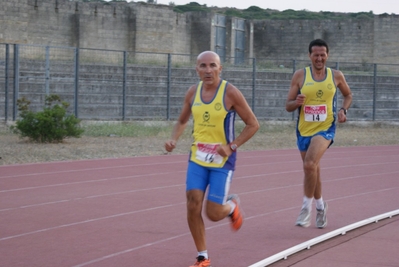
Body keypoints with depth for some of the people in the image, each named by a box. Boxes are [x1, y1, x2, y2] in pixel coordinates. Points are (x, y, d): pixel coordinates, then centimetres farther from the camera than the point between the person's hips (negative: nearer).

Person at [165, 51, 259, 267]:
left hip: (222, 161, -4)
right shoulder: (192, 92, 0)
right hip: (197, 158, 4)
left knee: (213, 214, -4)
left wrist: (231, 146, -20)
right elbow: (182, 121, 16)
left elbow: (253, 124, -9)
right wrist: (173, 139, -4)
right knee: (193, 205, -8)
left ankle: (232, 206, 33)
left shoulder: (230, 93, -14)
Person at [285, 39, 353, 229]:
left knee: (310, 165, -25)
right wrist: (296, 102, -23)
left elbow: (348, 95, 19)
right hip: (304, 130, 3)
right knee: (313, 170, 15)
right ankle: (320, 205, 38)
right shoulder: (300, 76, -2)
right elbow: (288, 106, 0)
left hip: (325, 129, -2)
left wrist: (343, 110, -1)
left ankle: (307, 206, -11)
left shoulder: (336, 76, 0)